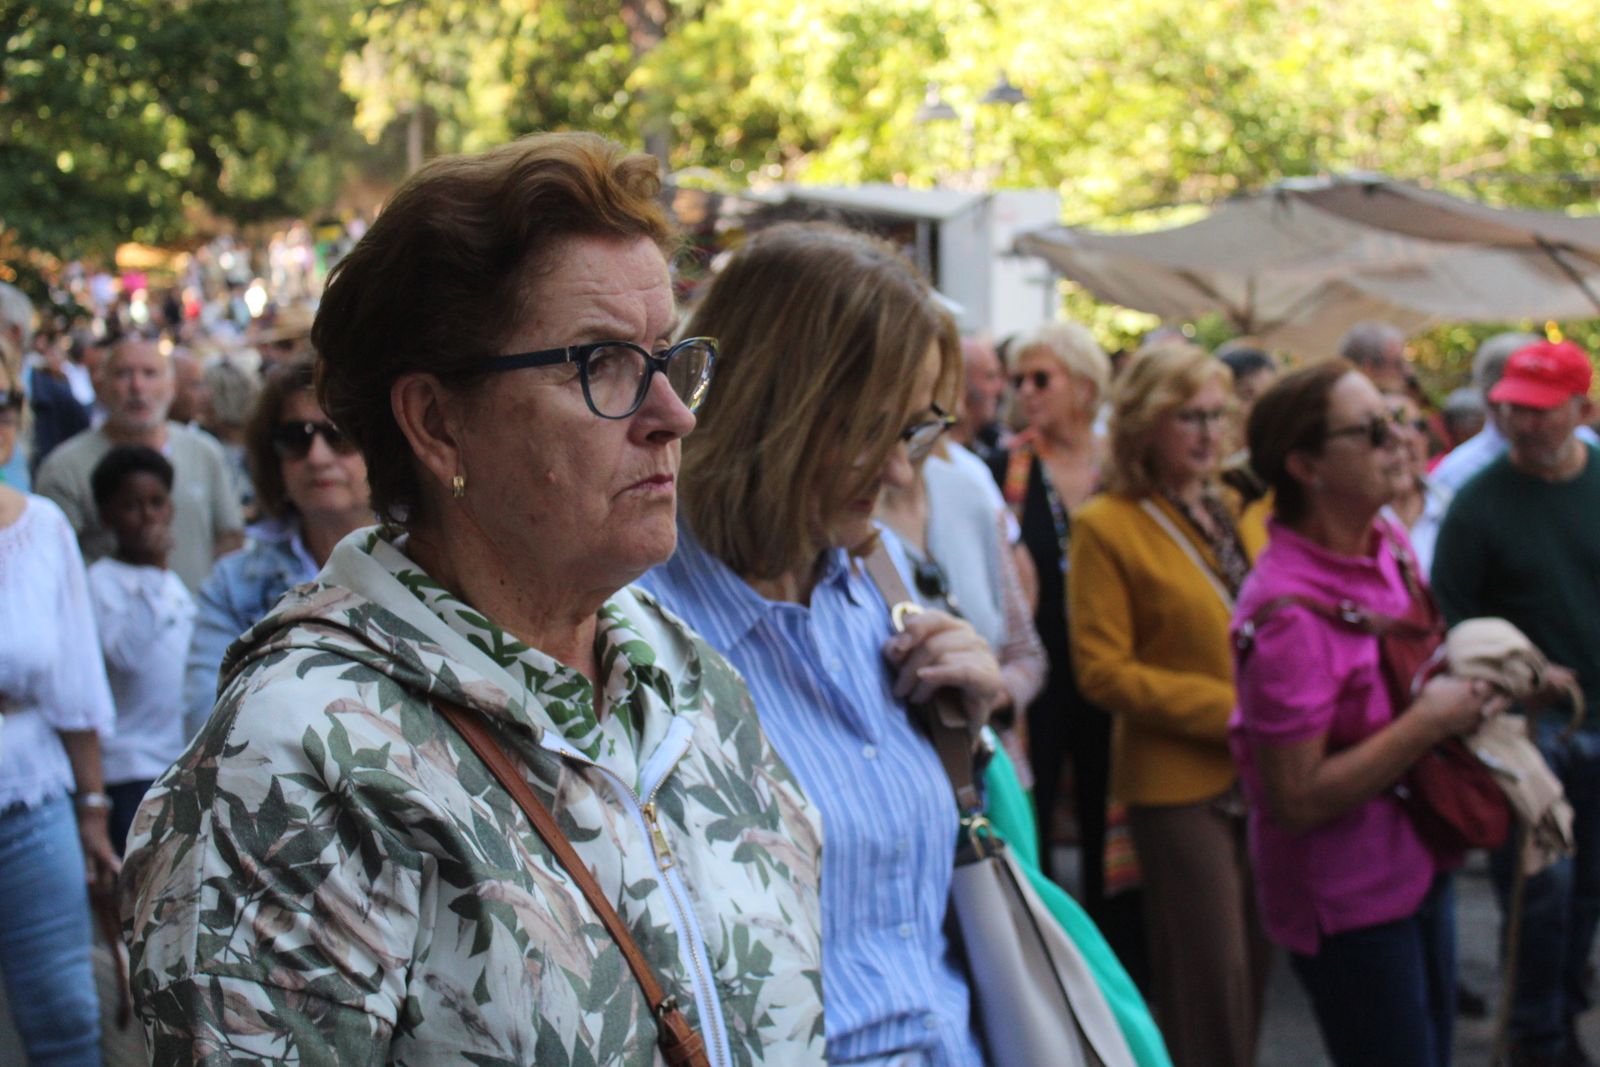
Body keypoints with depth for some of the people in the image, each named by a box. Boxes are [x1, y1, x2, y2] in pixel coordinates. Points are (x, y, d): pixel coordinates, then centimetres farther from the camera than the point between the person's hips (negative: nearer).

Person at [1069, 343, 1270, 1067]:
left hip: (1255, 775, 7)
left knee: (1250, 970, 14)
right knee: (1212, 981, -3)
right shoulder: (1106, 525, -8)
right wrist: (1229, 709, -17)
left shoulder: (1234, 513, 12)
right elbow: (1103, 673, -12)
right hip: (1179, 783, -6)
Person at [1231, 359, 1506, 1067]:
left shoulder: (1390, 542, 0)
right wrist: (1430, 720, -24)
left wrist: (1469, 684, 0)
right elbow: (1297, 800, -27)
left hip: (1419, 868, 9)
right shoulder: (1288, 610, -27)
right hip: (1348, 902, -9)